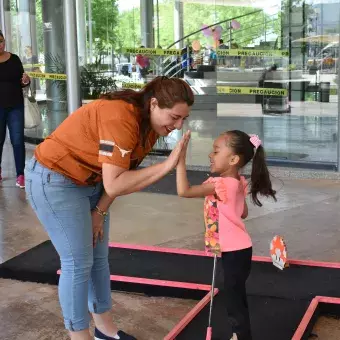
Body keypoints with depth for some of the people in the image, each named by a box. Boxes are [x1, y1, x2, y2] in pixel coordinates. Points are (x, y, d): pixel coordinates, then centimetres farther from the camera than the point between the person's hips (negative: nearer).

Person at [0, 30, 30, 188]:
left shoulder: (14, 59, 3)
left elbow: (21, 83, 9)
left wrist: (25, 81, -13)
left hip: (15, 106, 1)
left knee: (18, 140, -1)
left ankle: (20, 175, 1)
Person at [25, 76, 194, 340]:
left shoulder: (150, 125, -4)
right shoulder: (120, 118, -32)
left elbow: (122, 173, 3)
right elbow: (114, 184, -36)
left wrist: (100, 212, 0)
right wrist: (166, 166, -34)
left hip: (90, 182, 9)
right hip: (55, 180, -9)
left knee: (99, 257, 14)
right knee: (78, 263, -5)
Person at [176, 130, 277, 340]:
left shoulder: (220, 184, -24)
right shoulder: (237, 182, 4)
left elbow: (184, 190, -30)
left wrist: (181, 159, -28)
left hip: (235, 251, -10)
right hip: (237, 249, 10)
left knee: (234, 298, -2)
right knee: (235, 295, 22)